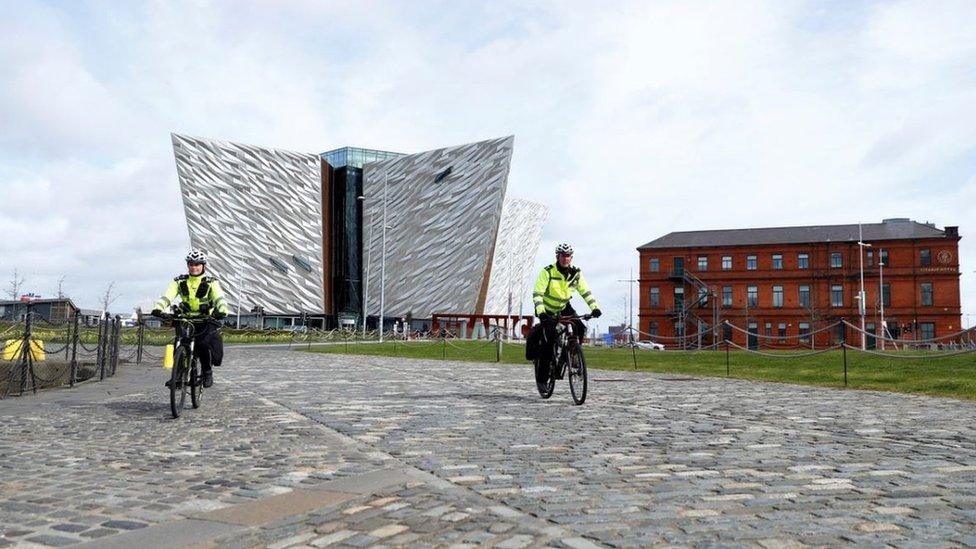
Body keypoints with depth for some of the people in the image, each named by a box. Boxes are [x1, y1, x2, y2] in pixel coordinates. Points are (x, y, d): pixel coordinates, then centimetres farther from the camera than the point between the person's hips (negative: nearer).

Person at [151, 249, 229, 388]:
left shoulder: (211, 282, -6)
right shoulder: (180, 281, 1)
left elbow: (219, 298, -22)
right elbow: (167, 296, -10)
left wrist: (222, 310, -43)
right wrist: (158, 308, -30)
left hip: (206, 322, -2)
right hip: (185, 321, 3)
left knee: (204, 345, -20)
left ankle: (207, 374, 4)